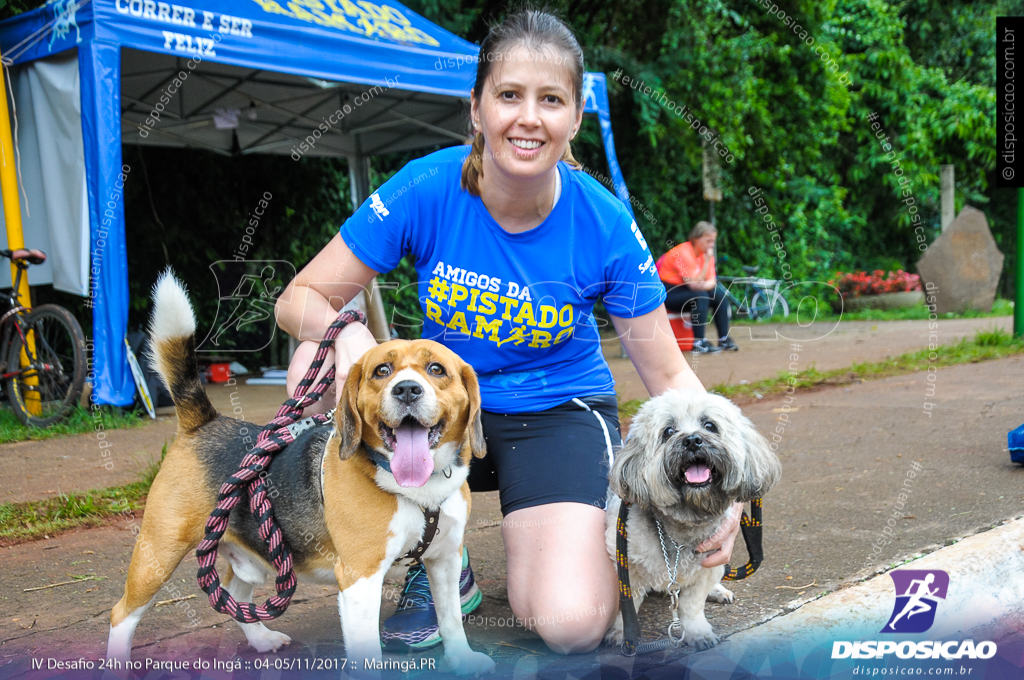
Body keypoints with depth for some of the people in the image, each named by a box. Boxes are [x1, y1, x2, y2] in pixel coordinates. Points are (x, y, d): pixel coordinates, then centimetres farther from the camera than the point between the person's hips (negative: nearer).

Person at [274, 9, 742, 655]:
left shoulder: (604, 225, -18)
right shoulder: (427, 190, -18)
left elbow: (669, 373, -10)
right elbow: (300, 298, -12)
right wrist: (344, 330, -36)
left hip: (560, 413, -2)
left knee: (572, 625, -26)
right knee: (317, 367, -27)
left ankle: (598, 539, 14)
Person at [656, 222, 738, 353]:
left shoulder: (706, 253, 3)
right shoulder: (683, 252, -22)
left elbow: (712, 281, -1)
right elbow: (694, 284, -25)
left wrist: (704, 285, -25)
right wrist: (707, 260, -25)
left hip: (687, 291, 8)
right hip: (669, 292, -8)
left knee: (720, 295, -7)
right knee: (700, 296, -31)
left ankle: (724, 339, -5)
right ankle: (699, 342, -30)